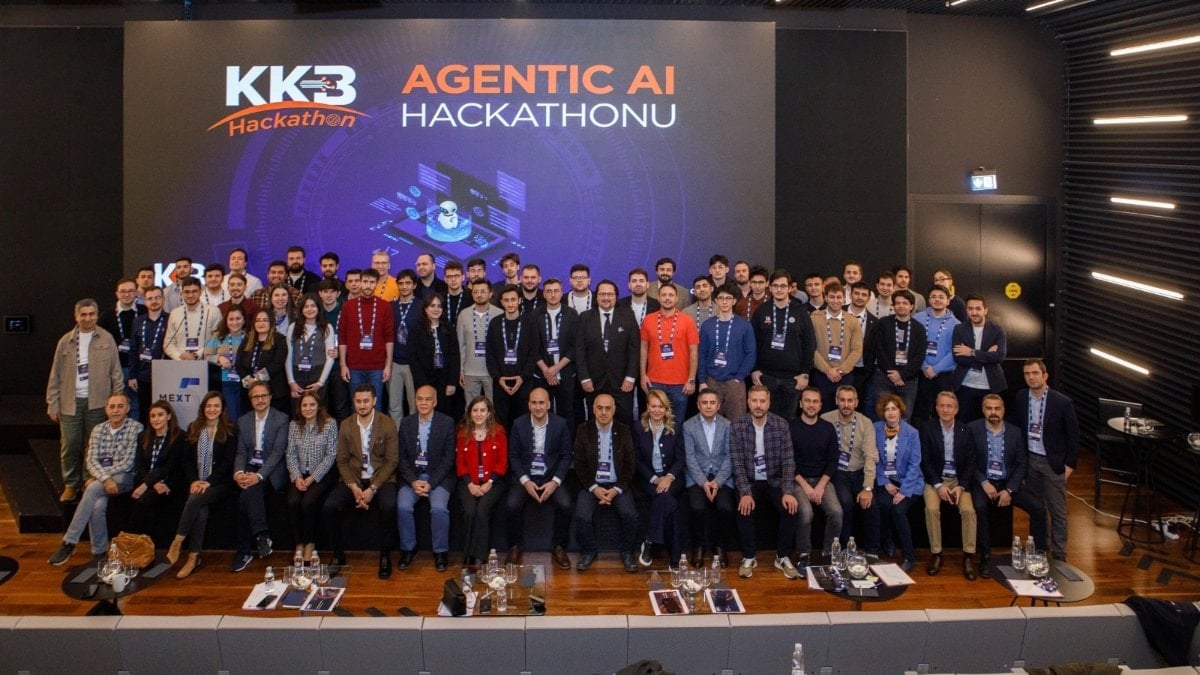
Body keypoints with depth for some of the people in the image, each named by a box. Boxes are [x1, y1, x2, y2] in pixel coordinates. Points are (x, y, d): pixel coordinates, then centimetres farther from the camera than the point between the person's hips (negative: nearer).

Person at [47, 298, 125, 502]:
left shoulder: (106, 339, 3)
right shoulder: (66, 342, 6)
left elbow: (116, 372, 4)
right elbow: (55, 375, 8)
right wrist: (52, 404, 4)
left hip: (97, 402, -1)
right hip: (70, 402, 1)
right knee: (69, 445, 0)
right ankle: (70, 485, 13)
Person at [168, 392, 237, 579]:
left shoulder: (230, 430, 2)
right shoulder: (193, 429, 14)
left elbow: (228, 461, -5)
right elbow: (187, 459, 11)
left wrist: (209, 482, -15)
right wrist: (194, 480, -7)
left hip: (221, 483, -3)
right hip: (197, 482, 3)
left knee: (195, 499, -31)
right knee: (201, 508, -28)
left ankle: (177, 543, -23)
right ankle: (194, 556, -28)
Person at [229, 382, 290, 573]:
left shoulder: (282, 419, -1)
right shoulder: (243, 421, 14)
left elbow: (278, 451, -10)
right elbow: (241, 452, 9)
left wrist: (259, 476, -23)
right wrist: (238, 473, -13)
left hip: (272, 470, -4)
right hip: (249, 468, 4)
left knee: (246, 495, -30)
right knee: (248, 491, -31)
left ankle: (243, 551, -26)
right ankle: (262, 536, -29)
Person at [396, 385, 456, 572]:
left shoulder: (447, 423, -2)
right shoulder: (406, 423, 6)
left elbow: (449, 458, -5)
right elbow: (401, 457, 5)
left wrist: (431, 483, -13)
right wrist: (413, 481, -10)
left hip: (439, 476, -2)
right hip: (411, 476, 2)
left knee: (439, 508, -27)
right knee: (403, 506, -23)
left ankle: (441, 551, -7)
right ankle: (408, 549, -3)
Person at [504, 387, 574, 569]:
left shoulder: (560, 424, -3)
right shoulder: (519, 424, -1)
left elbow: (566, 456, 1)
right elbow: (513, 456, 2)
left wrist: (555, 482, -12)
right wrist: (525, 481, -11)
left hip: (552, 478, 0)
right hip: (525, 477, 0)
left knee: (565, 505, -27)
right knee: (511, 505, -27)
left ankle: (558, 548, -4)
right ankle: (516, 547, -3)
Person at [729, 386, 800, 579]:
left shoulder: (781, 425, -5)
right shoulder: (736, 426, -8)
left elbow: (788, 460, -7)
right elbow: (737, 463, -12)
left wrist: (787, 492, -20)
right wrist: (745, 493, -24)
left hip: (774, 481, 1)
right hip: (749, 481, -1)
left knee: (790, 507, -25)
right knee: (745, 508, -29)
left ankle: (783, 557, -7)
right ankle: (749, 558, -10)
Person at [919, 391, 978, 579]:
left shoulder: (965, 431, 4)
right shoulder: (927, 428, 0)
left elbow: (970, 462, 3)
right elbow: (925, 461, -3)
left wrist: (961, 486, -11)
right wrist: (938, 485, -14)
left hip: (959, 480, 1)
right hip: (935, 479, -1)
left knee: (968, 510, -24)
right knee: (932, 508, -28)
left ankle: (969, 556, -13)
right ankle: (936, 554, -15)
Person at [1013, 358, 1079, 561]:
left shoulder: (1062, 402, -15)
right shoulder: (1020, 398, -2)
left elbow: (1073, 435, -7)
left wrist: (1069, 464, -7)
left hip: (1053, 462, -4)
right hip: (1029, 459, 4)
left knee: (1057, 512, 4)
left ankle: (1059, 554, 14)